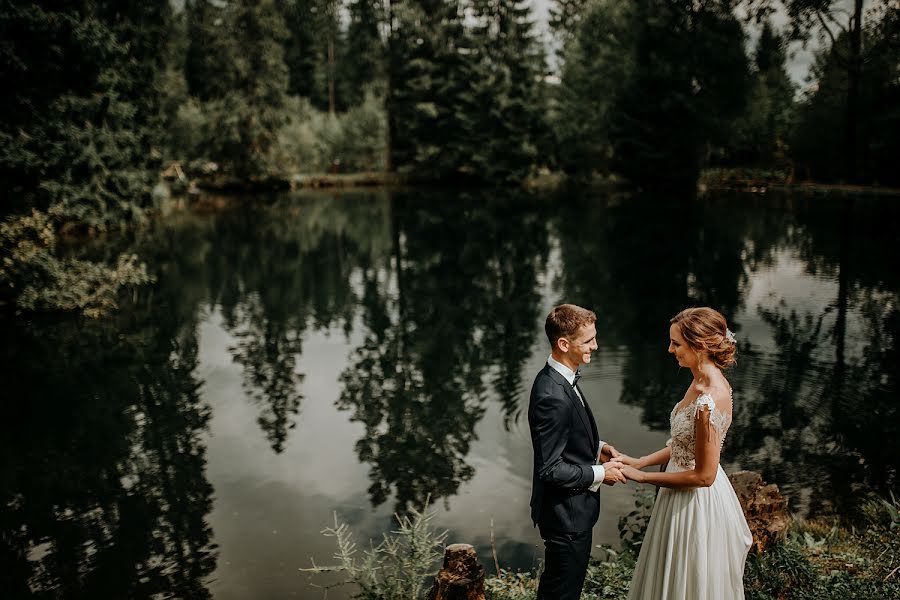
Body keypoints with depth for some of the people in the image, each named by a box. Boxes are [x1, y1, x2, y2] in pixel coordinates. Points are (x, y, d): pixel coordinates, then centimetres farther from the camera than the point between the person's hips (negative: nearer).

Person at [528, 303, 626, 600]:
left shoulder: (559, 378, 1)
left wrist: (596, 447, 3)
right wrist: (599, 473, -16)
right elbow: (550, 469, -27)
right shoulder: (553, 397, -30)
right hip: (566, 514, -9)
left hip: (570, 508, 9)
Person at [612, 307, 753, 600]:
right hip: (686, 498, 9)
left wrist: (642, 476, -16)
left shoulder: (709, 400, -29)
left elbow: (704, 476, -24)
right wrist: (638, 461, 4)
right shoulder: (702, 381, -1)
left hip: (697, 503, -9)